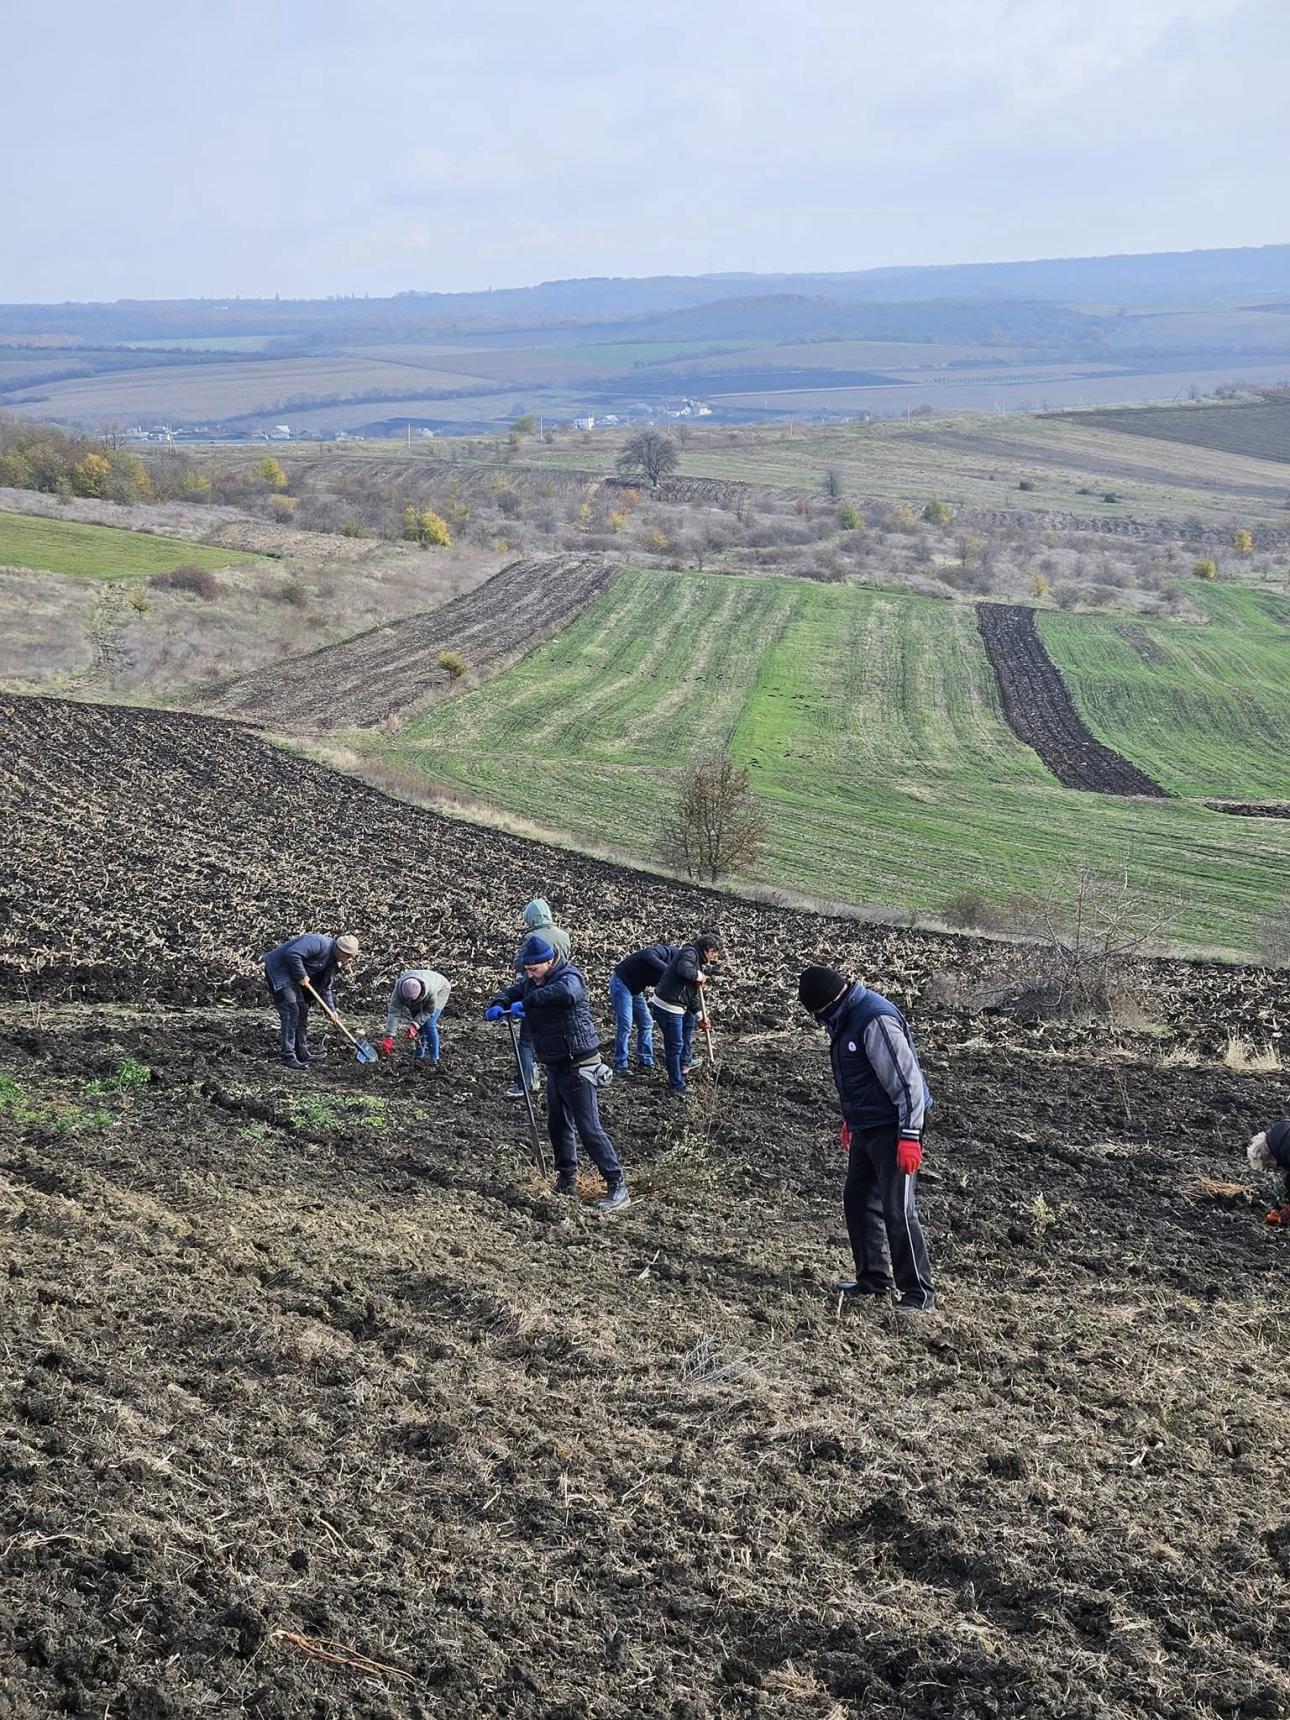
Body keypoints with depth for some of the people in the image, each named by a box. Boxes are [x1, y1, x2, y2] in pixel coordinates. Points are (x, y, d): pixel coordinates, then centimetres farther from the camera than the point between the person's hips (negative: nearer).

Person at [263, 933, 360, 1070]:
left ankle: (302, 1053, 19)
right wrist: (301, 975, -23)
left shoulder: (333, 960, 7)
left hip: (291, 974, 10)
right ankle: (288, 1057, -15)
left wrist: (331, 1010, 7)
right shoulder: (321, 944, -25)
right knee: (291, 1010, -15)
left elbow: (325, 987, 15)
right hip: (278, 969, -10)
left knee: (302, 1010, 11)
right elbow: (292, 953, -35)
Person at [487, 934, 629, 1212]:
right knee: (558, 1124, 18)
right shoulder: (532, 981, 6)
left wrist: (527, 1002, -39)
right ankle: (567, 1180, 32)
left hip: (578, 1066, -9)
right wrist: (497, 1006, -14)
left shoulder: (569, 977, -22)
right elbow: (511, 993, 10)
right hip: (556, 1065, 9)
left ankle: (617, 1187, -9)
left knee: (589, 1128, -11)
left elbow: (565, 993, -44)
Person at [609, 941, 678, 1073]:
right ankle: (620, 1066, -6)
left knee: (646, 1024, 11)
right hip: (621, 982, -10)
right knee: (625, 1025, -11)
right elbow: (648, 956, -38)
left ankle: (646, 1062, 19)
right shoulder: (669, 952, -18)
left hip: (635, 989, 10)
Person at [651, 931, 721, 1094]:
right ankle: (677, 1084, 12)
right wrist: (698, 975, -17)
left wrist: (701, 1015, 19)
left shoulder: (698, 960, 17)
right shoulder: (690, 953, -12)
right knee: (675, 1046, 0)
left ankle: (684, 1064, 42)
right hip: (668, 1008, -10)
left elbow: (692, 994, 22)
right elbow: (683, 969, -36)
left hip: (677, 1006, 10)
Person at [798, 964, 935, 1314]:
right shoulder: (847, 1019, 7)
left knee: (898, 1212, -8)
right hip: (866, 1128, 10)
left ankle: (919, 1292, 1)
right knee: (858, 1201, 16)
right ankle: (874, 1278, 28)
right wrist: (849, 1120, 29)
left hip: (892, 1129, -10)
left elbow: (907, 1079, -25)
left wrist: (909, 1137, -25)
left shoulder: (876, 1021, -24)